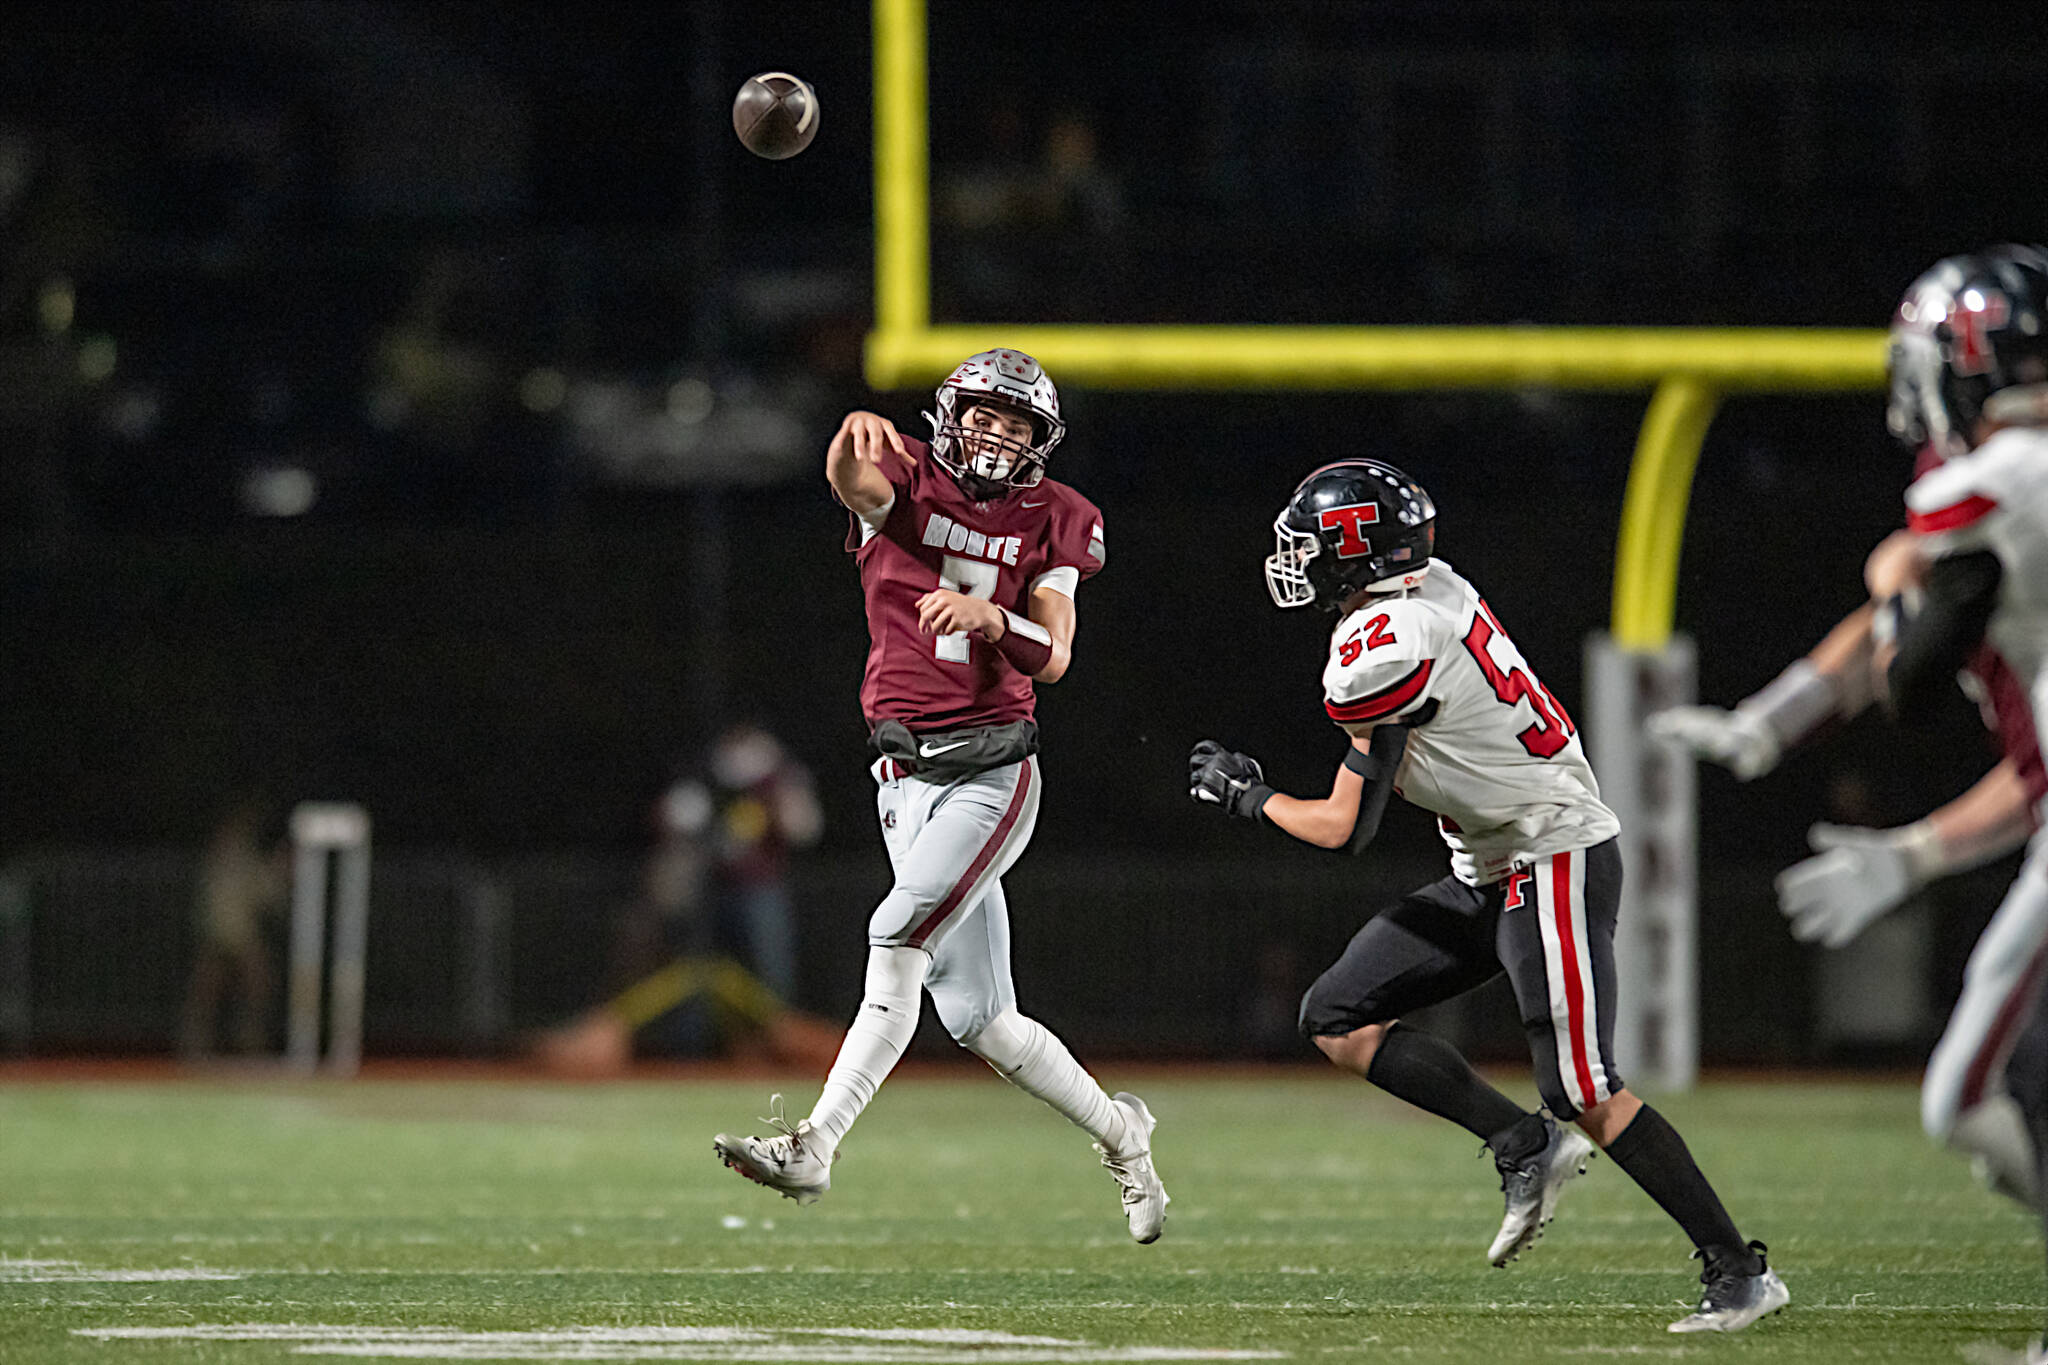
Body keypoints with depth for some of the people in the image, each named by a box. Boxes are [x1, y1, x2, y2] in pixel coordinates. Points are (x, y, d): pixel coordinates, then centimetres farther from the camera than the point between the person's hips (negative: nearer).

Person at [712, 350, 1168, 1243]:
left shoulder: (1048, 524, 6)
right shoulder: (906, 482, 4)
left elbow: (1053, 658, -4)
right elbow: (851, 479, -21)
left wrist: (990, 616, -25)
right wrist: (856, 434, -45)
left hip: (995, 772, -2)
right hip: (908, 775, 2)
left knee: (899, 936, -22)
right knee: (978, 1020, 4)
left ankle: (816, 1145, -25)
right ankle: (1117, 1130, 25)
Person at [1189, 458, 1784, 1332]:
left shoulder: (1386, 654, -20)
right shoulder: (1431, 586, 6)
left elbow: (1344, 828, -13)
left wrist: (1248, 797, 2)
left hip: (1554, 860, -10)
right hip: (1491, 873, 10)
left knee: (1584, 1091, -11)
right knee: (1336, 1020, 6)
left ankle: (1738, 1271, -3)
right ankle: (1528, 1150, 6)